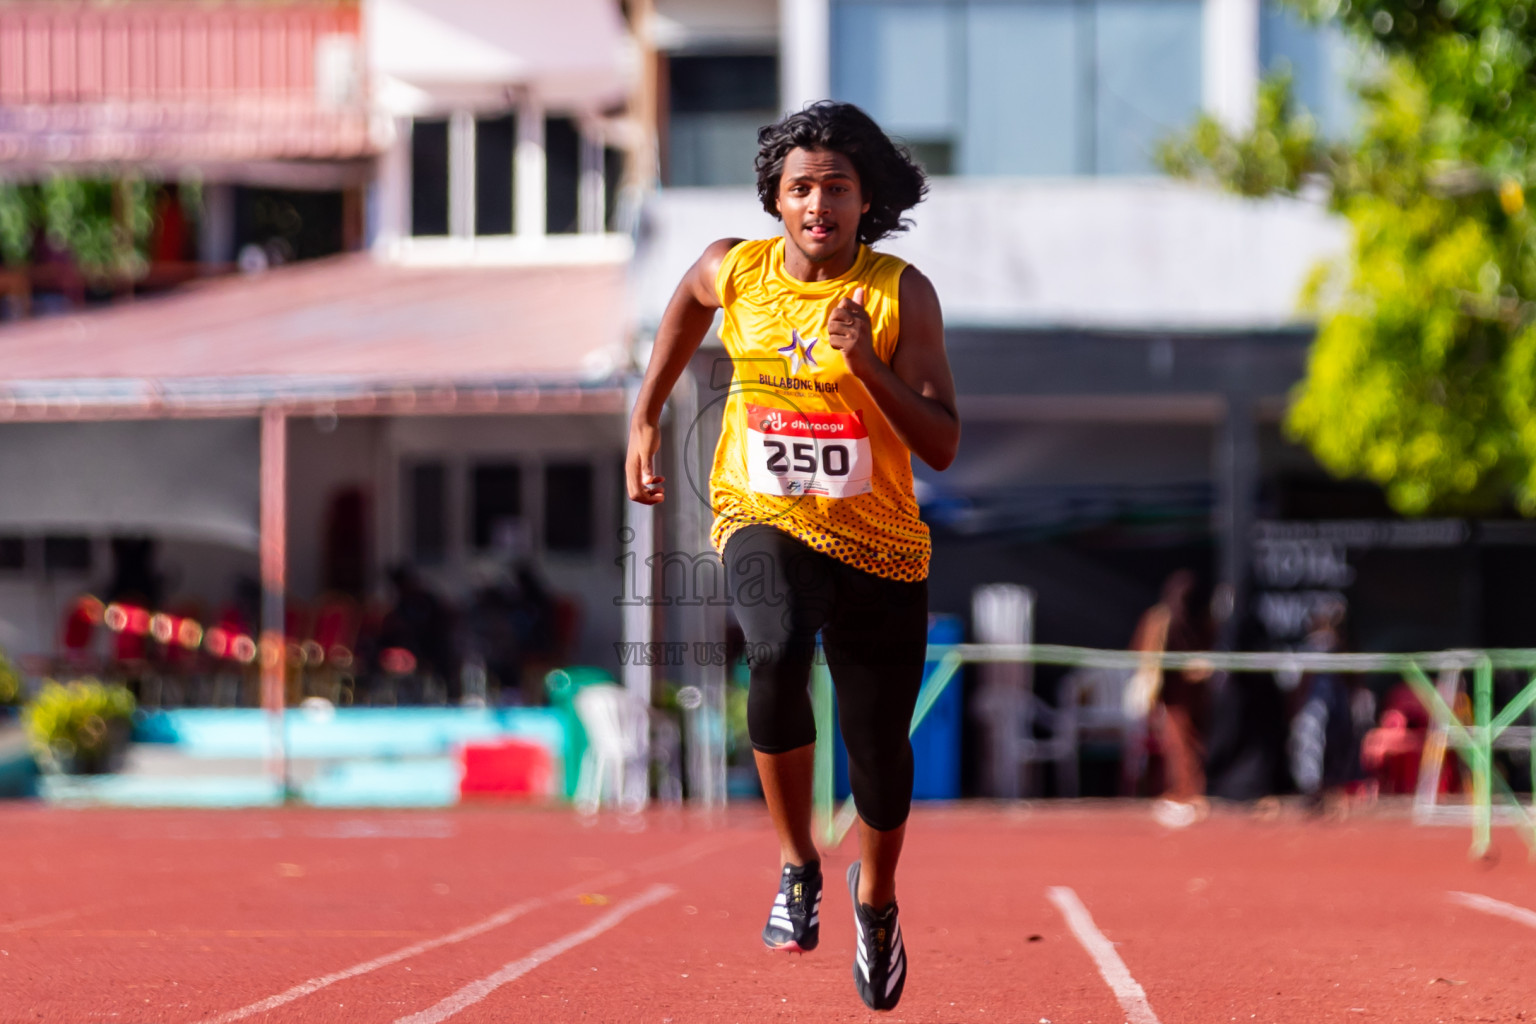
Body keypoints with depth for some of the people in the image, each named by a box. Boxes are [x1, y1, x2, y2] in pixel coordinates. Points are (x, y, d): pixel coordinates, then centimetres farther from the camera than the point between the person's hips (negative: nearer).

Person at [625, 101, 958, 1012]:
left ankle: (877, 897, 41)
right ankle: (797, 867, -17)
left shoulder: (902, 295, -11)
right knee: (780, 651, -34)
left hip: (879, 544, 0)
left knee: (880, 745, 9)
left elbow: (942, 446, -14)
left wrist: (868, 365, -27)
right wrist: (646, 418, 23)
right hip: (765, 519, 0)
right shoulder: (734, 271, -5)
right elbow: (689, 302, 21)